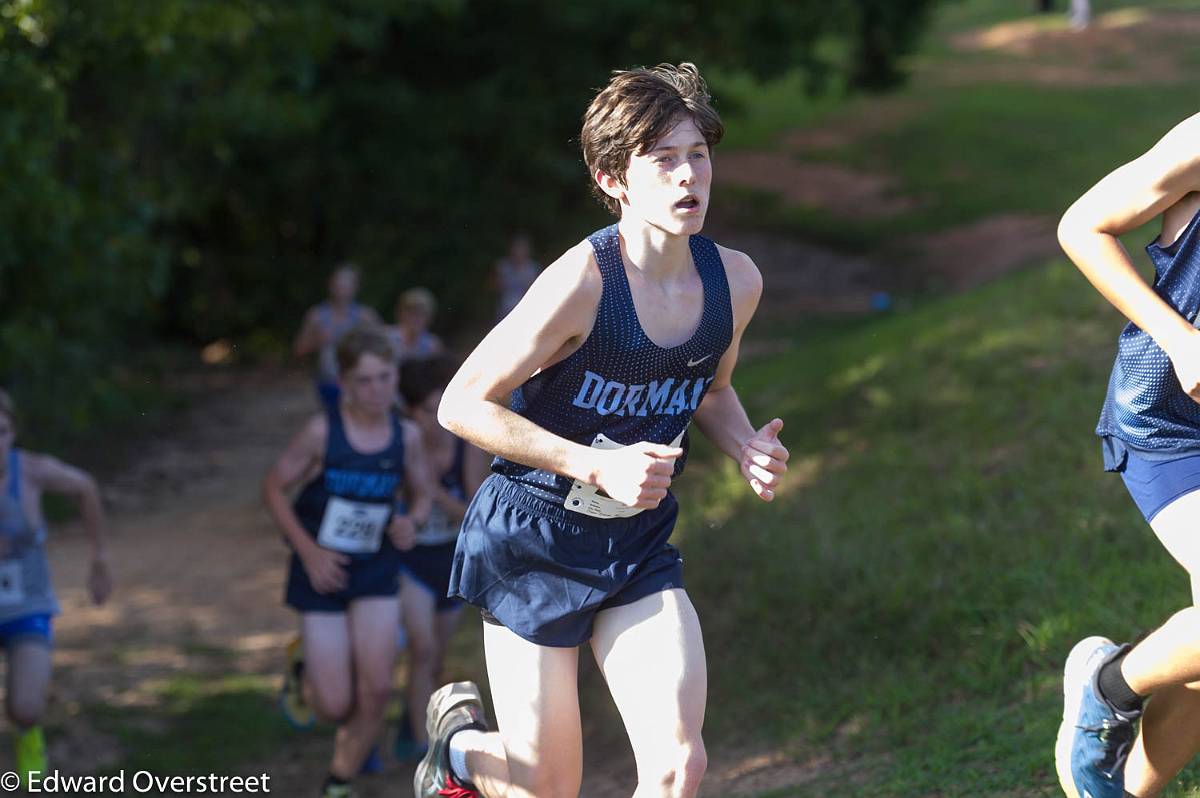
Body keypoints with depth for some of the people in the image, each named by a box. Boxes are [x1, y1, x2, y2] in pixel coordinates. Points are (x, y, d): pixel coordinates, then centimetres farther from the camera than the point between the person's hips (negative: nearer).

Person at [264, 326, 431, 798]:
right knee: (336, 705, -3)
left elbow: (420, 497, 11)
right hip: (323, 573, -3)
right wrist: (309, 551, -13)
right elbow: (274, 488, -6)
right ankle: (304, 676, 34)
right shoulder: (322, 432, -15)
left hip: (377, 573, 3)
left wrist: (412, 521, -13)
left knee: (376, 691, -7)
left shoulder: (406, 436, -5)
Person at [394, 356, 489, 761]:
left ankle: (408, 729, 41)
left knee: (433, 663, 17)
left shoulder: (469, 449, -17)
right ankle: (423, 743, -20)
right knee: (423, 645, -25)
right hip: (407, 560, -3)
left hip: (452, 561, 3)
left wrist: (434, 489, -32)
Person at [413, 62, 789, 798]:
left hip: (640, 546, 5)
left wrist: (747, 448, -5)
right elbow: (462, 405, -17)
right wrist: (598, 467, -24)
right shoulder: (582, 283, -22)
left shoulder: (735, 281, -4)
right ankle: (460, 737, 42)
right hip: (534, 541, -4)